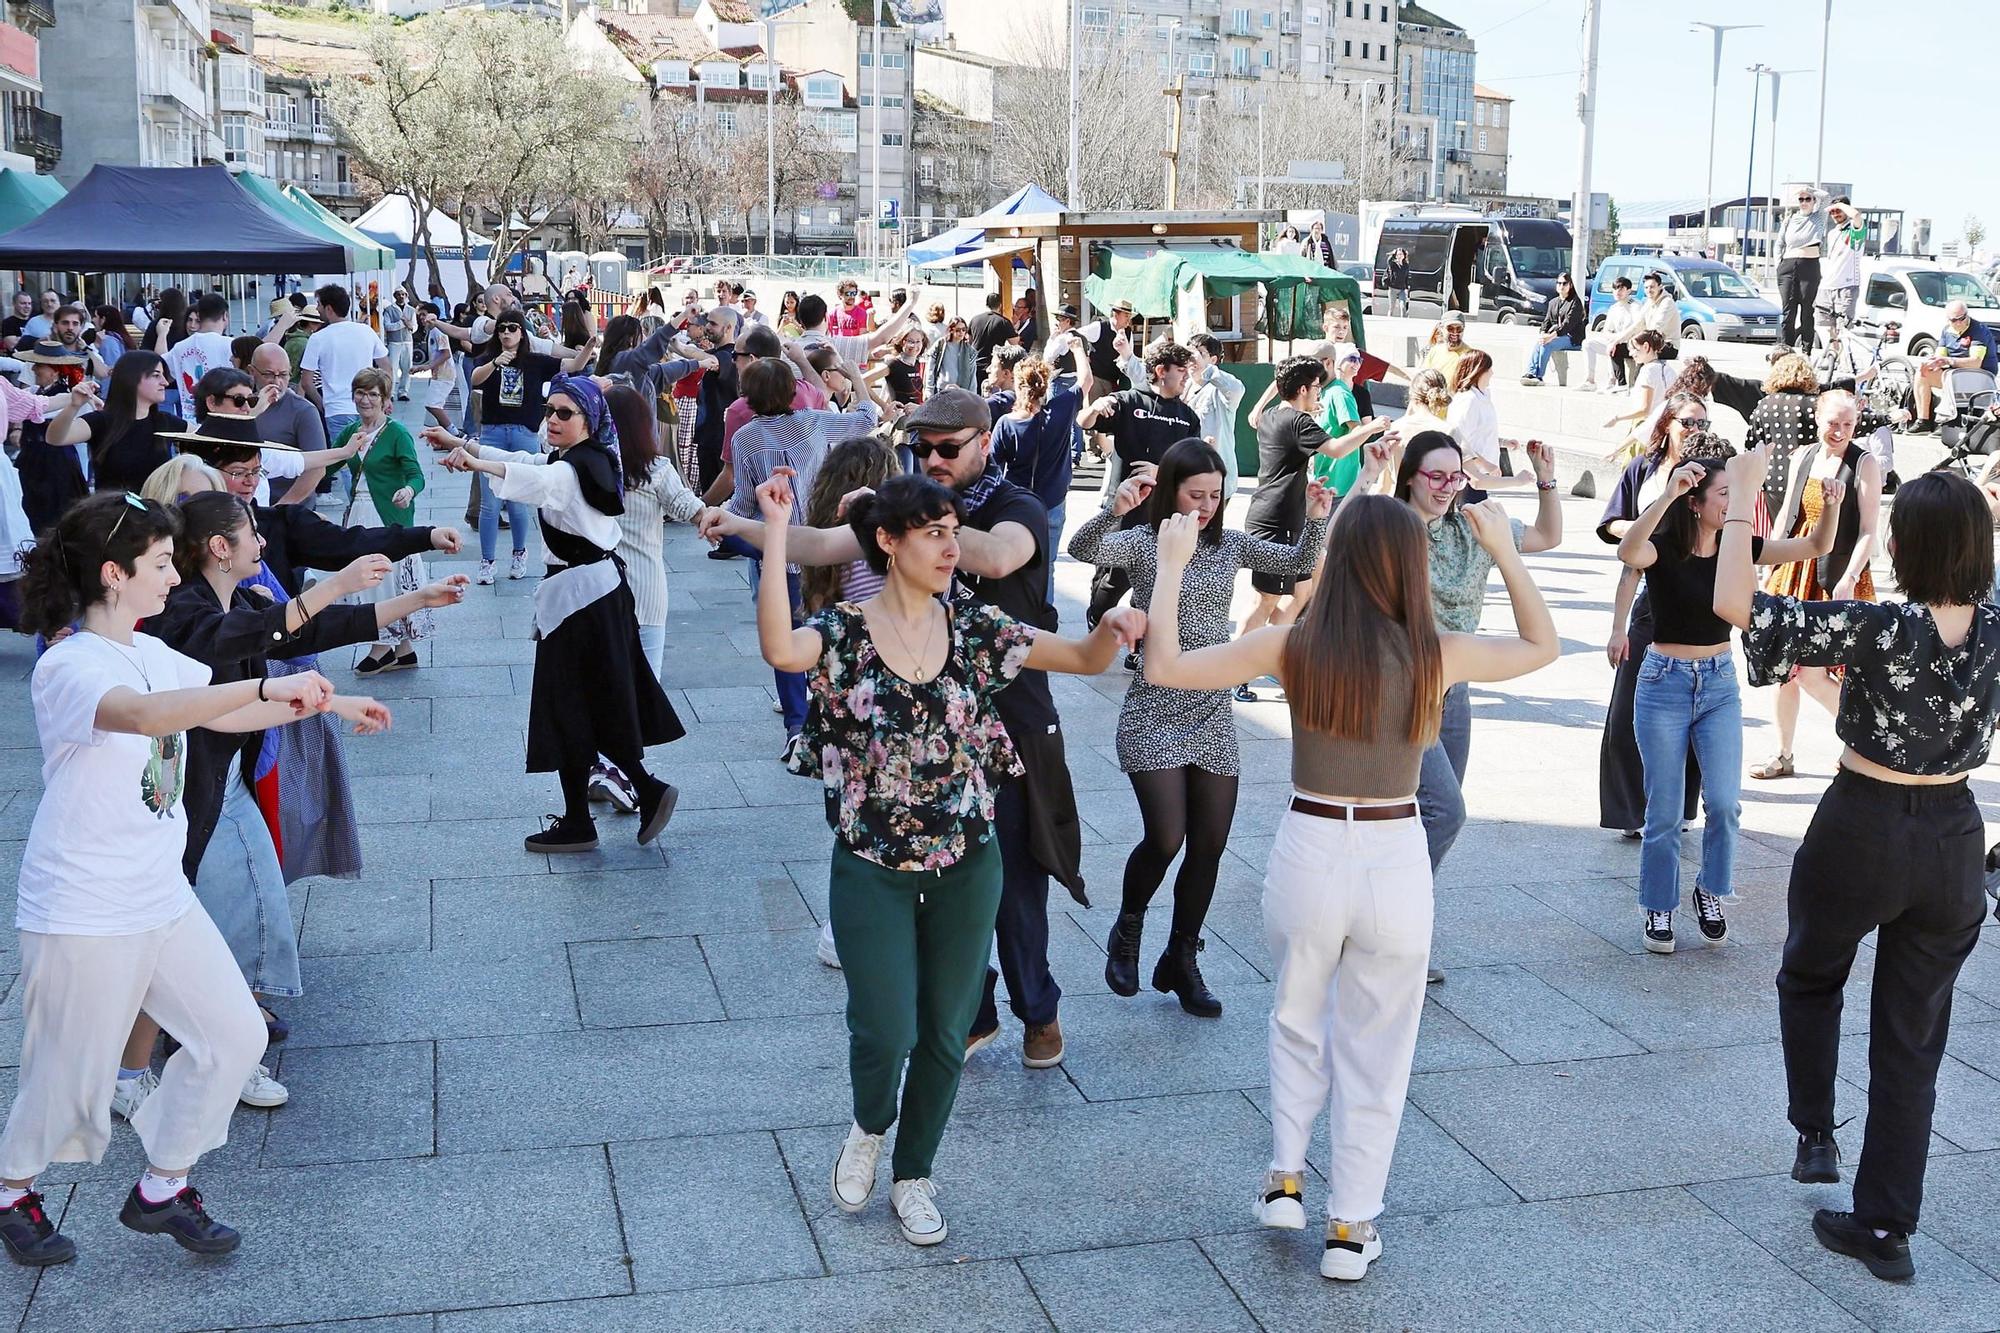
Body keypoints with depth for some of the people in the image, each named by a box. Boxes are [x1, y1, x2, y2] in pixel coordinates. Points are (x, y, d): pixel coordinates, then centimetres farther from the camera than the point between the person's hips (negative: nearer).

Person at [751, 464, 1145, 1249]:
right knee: (885, 1031, -7)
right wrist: (776, 532, -35)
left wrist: (1112, 630, -22)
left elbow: (1084, 659, 1)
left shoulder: (973, 626, -1)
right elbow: (781, 650, -34)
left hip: (966, 863, 3)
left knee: (945, 1031, 11)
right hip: (872, 867, -3)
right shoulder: (844, 632, -11)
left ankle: (912, 1175, 33)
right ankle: (868, 1128, 29)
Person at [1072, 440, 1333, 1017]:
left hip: (1214, 714, 5)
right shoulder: (1141, 543, -5)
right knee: (1165, 837, -14)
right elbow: (1082, 549, -23)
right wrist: (1113, 510, -42)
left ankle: (1181, 959, 24)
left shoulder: (1231, 545, 9)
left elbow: (1299, 564, 3)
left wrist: (1316, 521, -15)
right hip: (1155, 714, -5)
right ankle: (1127, 929, 17)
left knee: (1211, 844, 6)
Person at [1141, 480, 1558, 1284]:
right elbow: (1543, 645, 10)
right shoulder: (1437, 655, -8)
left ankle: (1285, 1179, 30)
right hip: (1394, 863, 0)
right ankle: (1351, 1228, 23)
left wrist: (1171, 566, 2)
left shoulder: (1292, 646, -10)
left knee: (1298, 1020, 27)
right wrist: (1504, 552, 13)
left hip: (1308, 854, 0)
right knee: (1374, 1047, 16)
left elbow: (1163, 668, -8)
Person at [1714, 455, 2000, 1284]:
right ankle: (1886, 1229, 18)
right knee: (1913, 1040, 12)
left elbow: (1734, 605, -27)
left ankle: (1815, 1135, 24)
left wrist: (1741, 498, -17)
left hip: (1861, 833, -4)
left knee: (1809, 980, 28)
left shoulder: (1881, 629, -22)